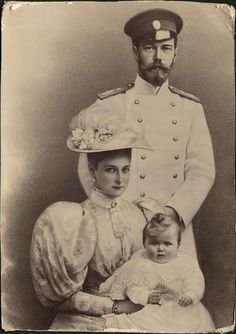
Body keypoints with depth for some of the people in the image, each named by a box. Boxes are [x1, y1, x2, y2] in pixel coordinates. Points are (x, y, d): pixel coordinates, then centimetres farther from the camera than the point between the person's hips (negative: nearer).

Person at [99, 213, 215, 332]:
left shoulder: (186, 263, 6)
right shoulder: (139, 264, 1)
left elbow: (196, 282, 2)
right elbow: (132, 287, -3)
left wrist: (190, 295, -17)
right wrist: (146, 296, -20)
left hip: (181, 307, 2)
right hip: (152, 310, -2)